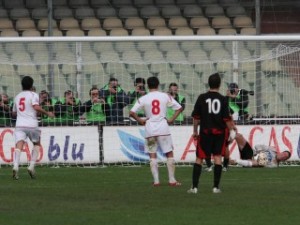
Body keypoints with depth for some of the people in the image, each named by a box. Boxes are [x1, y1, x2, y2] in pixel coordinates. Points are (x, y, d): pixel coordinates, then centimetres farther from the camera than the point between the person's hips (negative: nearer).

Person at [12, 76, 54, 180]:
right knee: (37, 144, 20)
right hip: (32, 124, -2)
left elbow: (14, 113, 28)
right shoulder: (33, 95, 3)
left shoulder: (17, 96, 19)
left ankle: (15, 166, -37)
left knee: (19, 145, -13)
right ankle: (31, 166, 6)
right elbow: (36, 107, -16)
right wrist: (47, 113, -5)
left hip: (20, 124, 2)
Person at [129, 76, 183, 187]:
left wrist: (139, 120, 5)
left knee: (152, 155, 7)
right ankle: (172, 180, 3)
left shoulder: (143, 99, -2)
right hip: (163, 127, 0)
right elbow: (179, 108, 1)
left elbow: (132, 113, -8)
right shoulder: (165, 96, 0)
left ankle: (156, 180, 1)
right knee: (169, 153, 7)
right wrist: (172, 119, 5)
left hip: (150, 129, 0)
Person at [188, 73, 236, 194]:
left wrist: (195, 131, 11)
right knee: (218, 157, 6)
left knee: (199, 159, 6)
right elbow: (227, 119, -6)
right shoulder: (223, 99, -5)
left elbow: (196, 117, -1)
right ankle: (216, 187, 1)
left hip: (205, 131, 0)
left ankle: (194, 187, 0)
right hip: (220, 131, 0)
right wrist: (231, 128, 9)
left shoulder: (202, 98, -3)